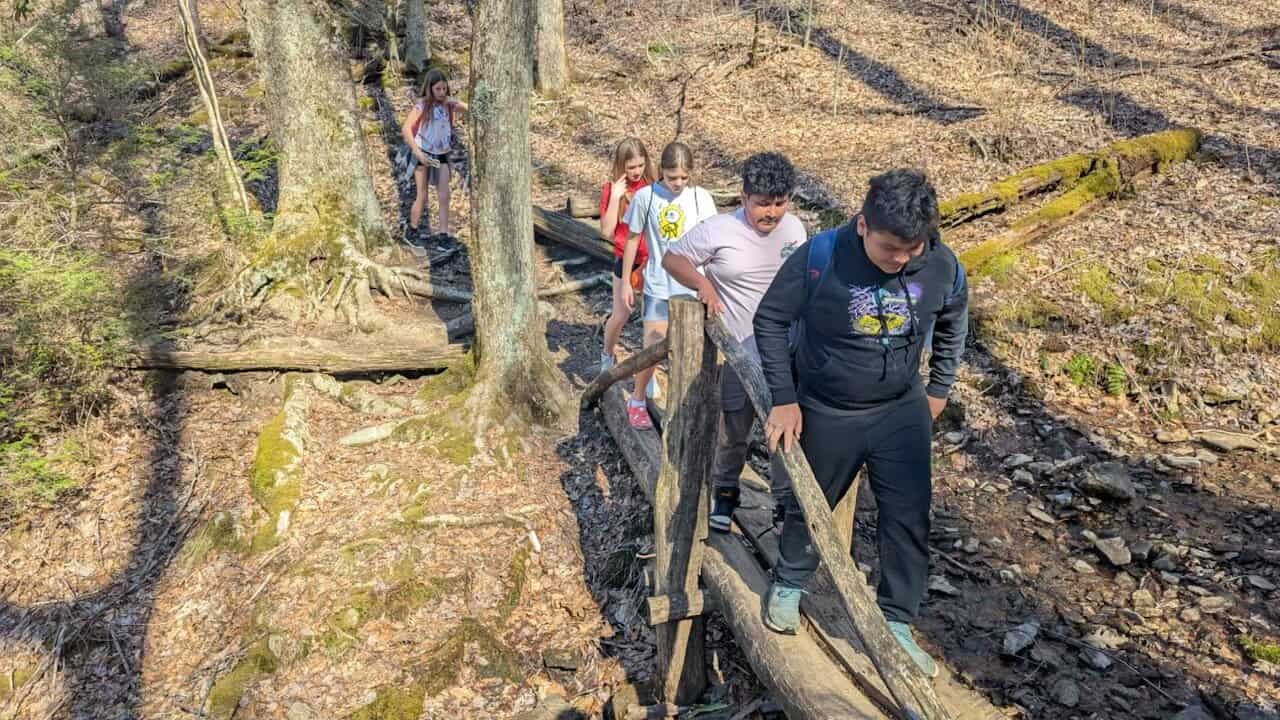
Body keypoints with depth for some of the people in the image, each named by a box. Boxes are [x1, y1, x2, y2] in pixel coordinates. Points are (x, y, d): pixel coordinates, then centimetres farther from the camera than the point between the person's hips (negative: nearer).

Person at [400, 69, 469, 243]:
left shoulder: (449, 103, 0)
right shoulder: (422, 105, -11)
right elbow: (406, 128, -16)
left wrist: (456, 103, -21)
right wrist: (417, 152, -21)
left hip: (442, 156, 4)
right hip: (423, 155, -3)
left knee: (444, 196, -3)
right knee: (422, 197, 2)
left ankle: (444, 233, -1)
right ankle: (412, 232, 18)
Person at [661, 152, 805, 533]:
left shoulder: (794, 228, 1)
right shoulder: (718, 231, -14)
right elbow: (672, 259, -5)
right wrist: (702, 284, -23)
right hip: (739, 354, -3)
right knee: (734, 433, 11)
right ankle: (724, 492, 36)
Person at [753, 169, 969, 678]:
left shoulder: (942, 267, -15)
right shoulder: (820, 256, -25)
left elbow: (952, 326, 7)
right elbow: (771, 321, -13)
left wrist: (939, 389, 11)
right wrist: (785, 400, -13)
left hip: (902, 412, 2)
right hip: (825, 413, -2)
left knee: (909, 518, 3)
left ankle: (897, 623, 22)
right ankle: (788, 584, 44)